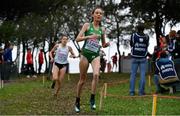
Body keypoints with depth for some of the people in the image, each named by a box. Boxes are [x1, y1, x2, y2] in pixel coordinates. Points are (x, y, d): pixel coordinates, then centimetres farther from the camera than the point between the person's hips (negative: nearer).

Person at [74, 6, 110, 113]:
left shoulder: (102, 29, 9)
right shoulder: (87, 25, 0)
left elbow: (103, 44, 19)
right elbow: (77, 39, -6)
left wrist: (107, 44, -4)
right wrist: (89, 37, -20)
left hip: (96, 55, 2)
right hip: (85, 54, -2)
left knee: (96, 74, -26)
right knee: (82, 79, 5)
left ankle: (92, 99, -16)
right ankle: (77, 102, 22)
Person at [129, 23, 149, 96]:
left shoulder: (133, 35, -4)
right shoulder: (146, 37, 1)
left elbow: (131, 44, 7)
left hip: (135, 57, 0)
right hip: (143, 58, 0)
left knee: (133, 74, 3)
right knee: (142, 74, 1)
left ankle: (132, 91, 1)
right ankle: (141, 91, -2)